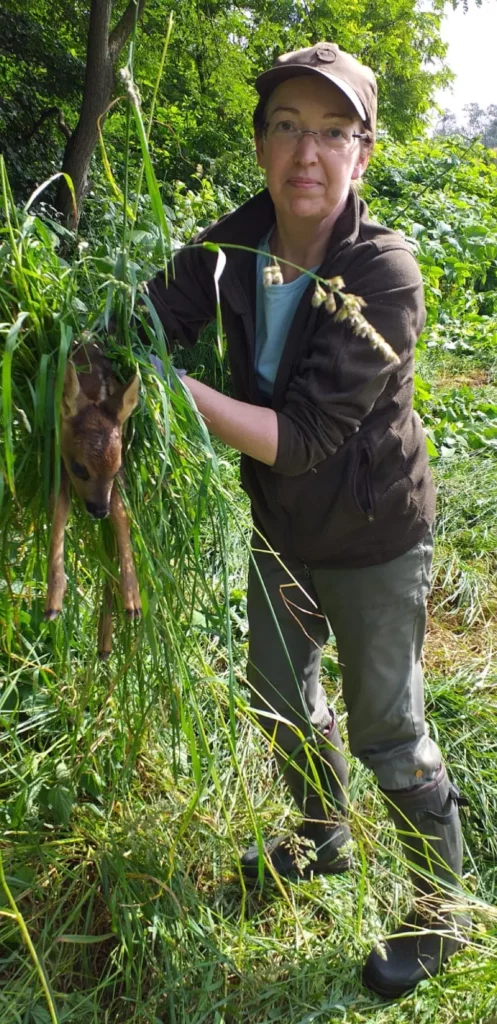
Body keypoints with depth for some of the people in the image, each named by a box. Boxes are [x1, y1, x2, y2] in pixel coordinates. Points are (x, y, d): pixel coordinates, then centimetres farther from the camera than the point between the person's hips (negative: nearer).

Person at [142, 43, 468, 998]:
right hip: (282, 528, 6)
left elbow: (304, 437, -33)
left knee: (384, 728, 6)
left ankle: (442, 907, 32)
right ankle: (323, 837, 52)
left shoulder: (384, 275, -27)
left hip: (374, 539, -6)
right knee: (280, 694, 23)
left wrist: (178, 389, -42)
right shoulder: (236, 244, -10)